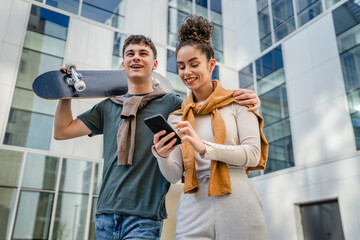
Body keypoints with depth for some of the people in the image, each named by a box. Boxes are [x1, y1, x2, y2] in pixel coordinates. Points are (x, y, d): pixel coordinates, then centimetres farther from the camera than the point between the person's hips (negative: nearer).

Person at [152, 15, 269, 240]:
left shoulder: (237, 103, 4)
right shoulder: (177, 118, 12)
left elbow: (253, 154, -7)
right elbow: (174, 175, 6)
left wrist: (205, 147, -20)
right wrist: (162, 156, -16)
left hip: (237, 207, -2)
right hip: (194, 212, 2)